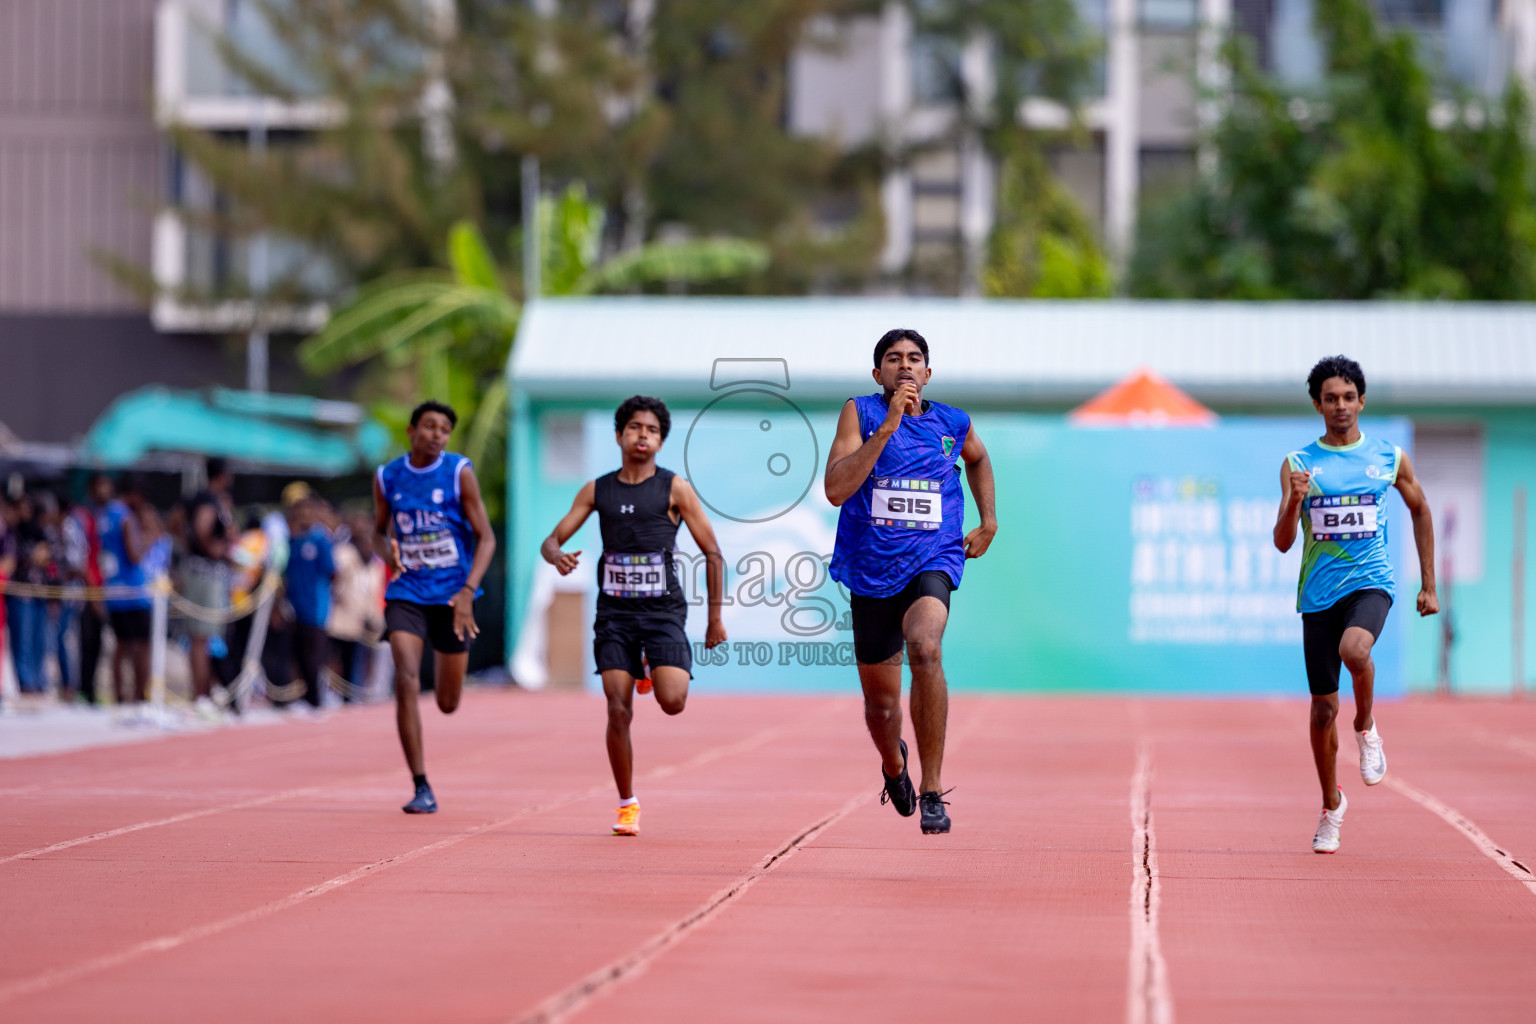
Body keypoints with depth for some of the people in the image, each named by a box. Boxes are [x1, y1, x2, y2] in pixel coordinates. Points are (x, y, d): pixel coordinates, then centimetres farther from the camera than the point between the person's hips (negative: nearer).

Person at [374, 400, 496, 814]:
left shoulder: (460, 472, -6)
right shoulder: (387, 477, 2)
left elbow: (486, 538, -5)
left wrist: (468, 591, -18)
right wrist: (388, 551, -9)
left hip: (452, 594, -1)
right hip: (406, 593, 1)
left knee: (448, 703, 8)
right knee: (406, 681, -19)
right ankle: (422, 788, -14)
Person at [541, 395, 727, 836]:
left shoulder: (674, 489, 1)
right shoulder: (597, 491, 9)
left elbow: (713, 554, 4)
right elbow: (552, 539, 8)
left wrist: (715, 617, 2)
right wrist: (556, 556, -18)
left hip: (663, 611, -2)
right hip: (614, 613, 2)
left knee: (672, 701, -19)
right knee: (618, 711, -7)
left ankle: (654, 674, 19)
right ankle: (627, 805, 7)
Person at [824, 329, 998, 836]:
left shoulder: (952, 423, 5)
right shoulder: (860, 412, -4)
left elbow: (978, 458, 30)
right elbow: (835, 489, -18)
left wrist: (988, 522, 20)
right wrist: (888, 425, -22)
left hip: (932, 561, 0)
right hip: (871, 569, 0)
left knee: (925, 647, -33)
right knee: (881, 703, 11)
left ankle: (932, 790, -27)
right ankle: (893, 763, 50)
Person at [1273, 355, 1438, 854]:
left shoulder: (1390, 458, 3)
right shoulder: (1298, 464, 0)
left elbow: (1420, 511, 18)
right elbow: (1282, 542, -4)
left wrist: (1428, 585, 15)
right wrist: (1294, 502, -25)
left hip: (1370, 582, -1)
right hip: (1319, 592, 1)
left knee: (1354, 650, -34)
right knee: (1324, 708, 4)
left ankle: (1366, 725, -4)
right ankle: (1331, 806, 24)